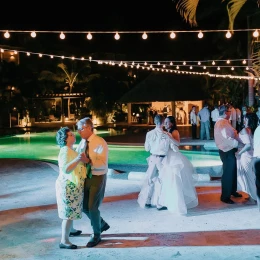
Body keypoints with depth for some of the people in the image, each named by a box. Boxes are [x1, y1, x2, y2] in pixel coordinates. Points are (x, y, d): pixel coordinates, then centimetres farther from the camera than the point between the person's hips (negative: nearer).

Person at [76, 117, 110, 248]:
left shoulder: (100, 142, -18)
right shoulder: (82, 142, 3)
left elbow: (103, 163, -25)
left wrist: (89, 160, -37)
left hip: (98, 178, -7)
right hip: (86, 177, 7)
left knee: (92, 207, -3)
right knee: (84, 206, 13)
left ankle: (96, 235, 20)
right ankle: (102, 224, 38)